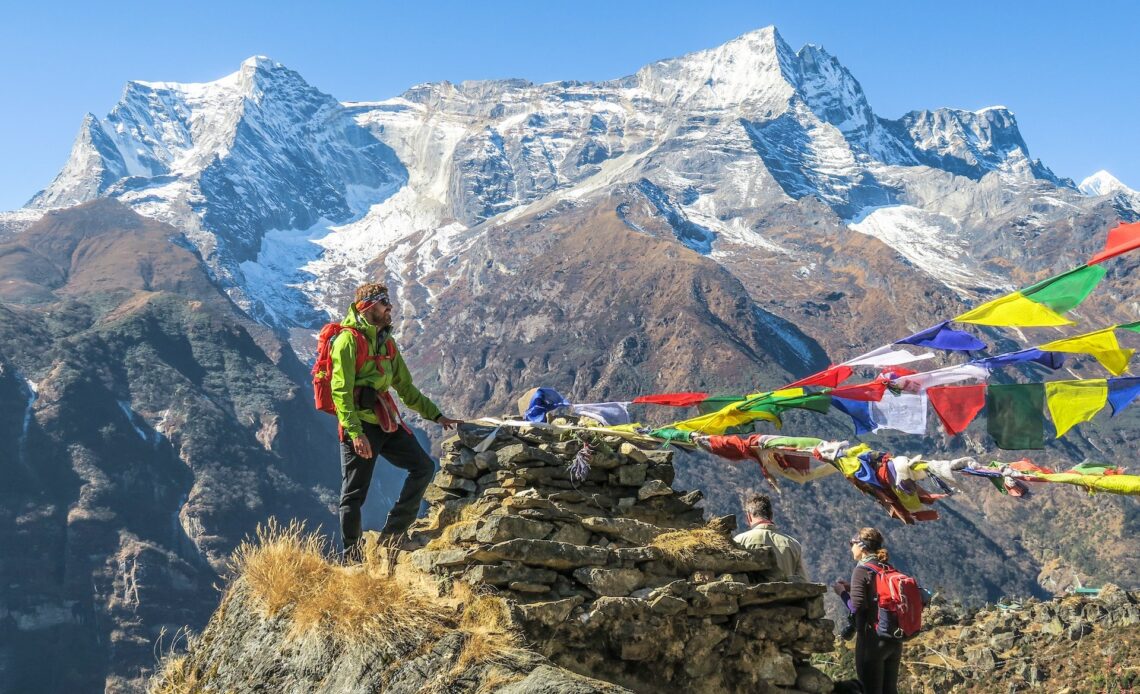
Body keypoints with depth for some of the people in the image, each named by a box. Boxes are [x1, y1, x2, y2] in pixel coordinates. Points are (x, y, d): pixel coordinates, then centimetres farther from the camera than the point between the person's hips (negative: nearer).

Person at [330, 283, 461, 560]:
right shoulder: (348, 341, -10)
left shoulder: (387, 343, 16)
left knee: (424, 466, 3)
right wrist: (356, 433, -26)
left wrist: (436, 416, 19)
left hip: (386, 422, 8)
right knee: (354, 495, -2)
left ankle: (392, 534, 9)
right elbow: (341, 392, -17)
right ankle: (352, 558, 9)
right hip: (359, 424, -8)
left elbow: (406, 388, 23)